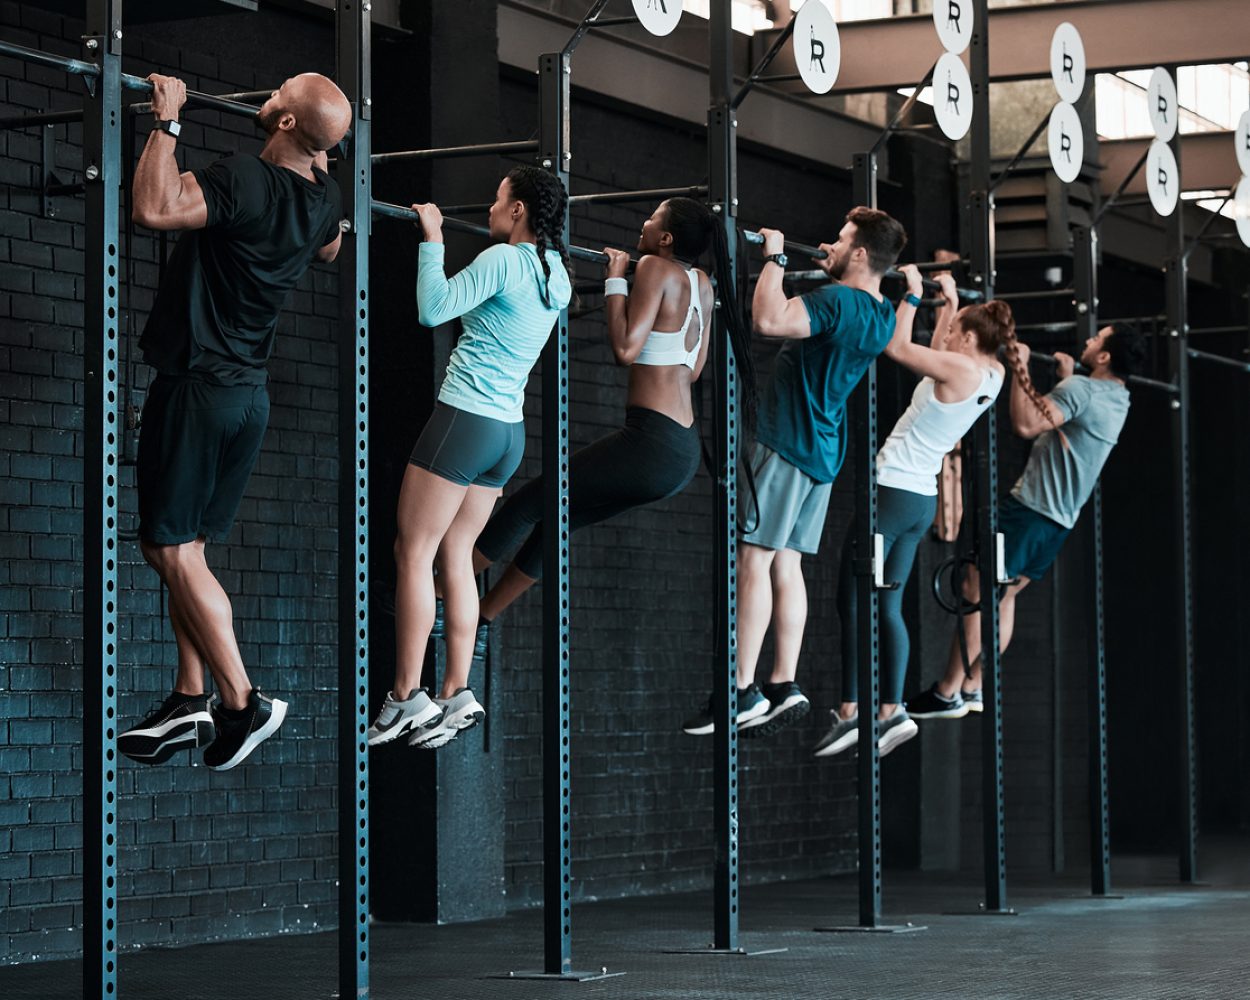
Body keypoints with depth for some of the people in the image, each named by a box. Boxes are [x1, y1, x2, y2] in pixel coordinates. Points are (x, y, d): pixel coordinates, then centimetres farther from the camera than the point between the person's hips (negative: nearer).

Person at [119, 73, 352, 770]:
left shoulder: (246, 181, -20)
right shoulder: (324, 198, 5)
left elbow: (153, 208, -32)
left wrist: (167, 122, -22)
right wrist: (321, 160, 32)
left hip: (198, 387, -8)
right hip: (250, 392, 8)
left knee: (174, 549, -4)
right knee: (183, 549, 14)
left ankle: (243, 704, -7)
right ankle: (191, 704, 13)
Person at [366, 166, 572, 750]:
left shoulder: (504, 259, -14)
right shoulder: (556, 274, 11)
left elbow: (433, 309, -19)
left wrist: (432, 238, -10)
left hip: (465, 419, -8)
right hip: (509, 433, 8)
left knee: (413, 553, -3)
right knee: (454, 558, 10)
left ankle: (406, 698, -6)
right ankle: (457, 696, 6)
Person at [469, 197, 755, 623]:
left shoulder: (656, 267, -10)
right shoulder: (703, 286, 13)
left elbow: (626, 348, -19)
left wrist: (615, 279, -10)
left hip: (650, 444, -9)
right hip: (684, 455, 9)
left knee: (531, 501, 0)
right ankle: (481, 619, 26)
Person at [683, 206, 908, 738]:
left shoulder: (836, 301, -19)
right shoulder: (882, 316, 10)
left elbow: (769, 319, -34)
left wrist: (775, 258, -22)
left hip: (787, 444, -9)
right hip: (822, 451, 9)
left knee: (754, 557, -9)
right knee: (785, 563, 10)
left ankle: (743, 693, -13)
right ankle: (783, 688, 8)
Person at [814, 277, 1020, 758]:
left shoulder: (961, 369, -16)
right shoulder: (991, 374, 9)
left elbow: (898, 347, -14)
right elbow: (936, 351, 28)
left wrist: (914, 293, -6)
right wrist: (951, 300, 32)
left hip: (893, 490, -9)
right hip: (922, 498, 9)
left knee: (853, 601, -7)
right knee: (887, 606, 10)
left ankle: (850, 712, -11)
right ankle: (891, 711, 4)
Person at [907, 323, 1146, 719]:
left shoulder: (1080, 389, -17)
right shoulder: (1117, 399, 12)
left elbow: (1026, 424, -27)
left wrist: (1021, 368, -21)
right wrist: (1067, 377, 39)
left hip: (1031, 508, -9)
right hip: (1060, 518, 9)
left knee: (977, 591, -7)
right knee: (1003, 595, 16)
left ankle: (947, 694, -8)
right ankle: (973, 688, 14)